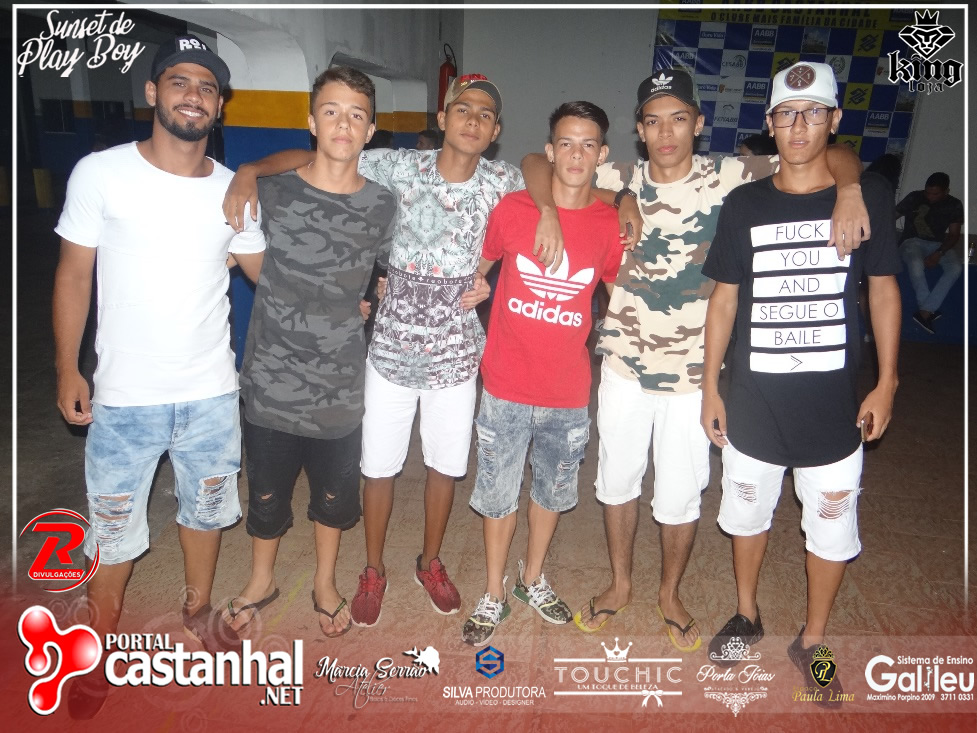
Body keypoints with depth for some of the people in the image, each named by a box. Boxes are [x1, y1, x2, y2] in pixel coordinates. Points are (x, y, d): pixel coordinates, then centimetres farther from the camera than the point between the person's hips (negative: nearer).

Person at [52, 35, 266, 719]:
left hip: (212, 393, 3)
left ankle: (199, 606, 44)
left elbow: (268, 272, 10)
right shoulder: (101, 174, -7)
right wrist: (67, 368, -3)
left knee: (206, 507, 19)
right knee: (113, 528, 10)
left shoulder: (235, 190, 0)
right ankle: (101, 646, 35)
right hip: (125, 397, -2)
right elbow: (74, 274, -2)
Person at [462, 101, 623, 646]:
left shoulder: (612, 225, -4)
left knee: (554, 490, 19)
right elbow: (478, 270, 9)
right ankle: (494, 596, 33)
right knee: (499, 493, 12)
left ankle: (534, 579, 44)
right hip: (506, 386, -1)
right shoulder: (512, 209, -7)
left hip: (569, 392, 2)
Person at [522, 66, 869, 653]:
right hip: (624, 363, 2)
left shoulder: (729, 178, -6)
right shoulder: (624, 181, 0)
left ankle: (671, 594, 36)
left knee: (680, 495, 8)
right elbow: (538, 161, 2)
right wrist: (548, 210, -17)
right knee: (617, 479, 16)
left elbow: (838, 154, -5)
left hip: (690, 372, -2)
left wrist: (849, 191, -26)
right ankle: (620, 585, 40)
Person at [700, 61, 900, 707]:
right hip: (753, 400, 1)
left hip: (833, 403, -1)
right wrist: (710, 387, 2)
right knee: (747, 515, 16)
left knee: (832, 531, 9)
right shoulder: (744, 204, 1)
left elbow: (884, 290, 5)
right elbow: (724, 298, 4)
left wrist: (887, 382, 0)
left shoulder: (869, 196, -1)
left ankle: (811, 641, 32)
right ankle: (747, 616, 40)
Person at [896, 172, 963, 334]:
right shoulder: (914, 198, -2)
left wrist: (939, 253, -17)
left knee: (956, 267, -30)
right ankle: (930, 310, -25)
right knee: (916, 264, -39)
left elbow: (954, 234, 2)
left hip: (938, 244, 3)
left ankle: (924, 311, -34)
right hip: (913, 241, -3)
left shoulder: (954, 205, 4)